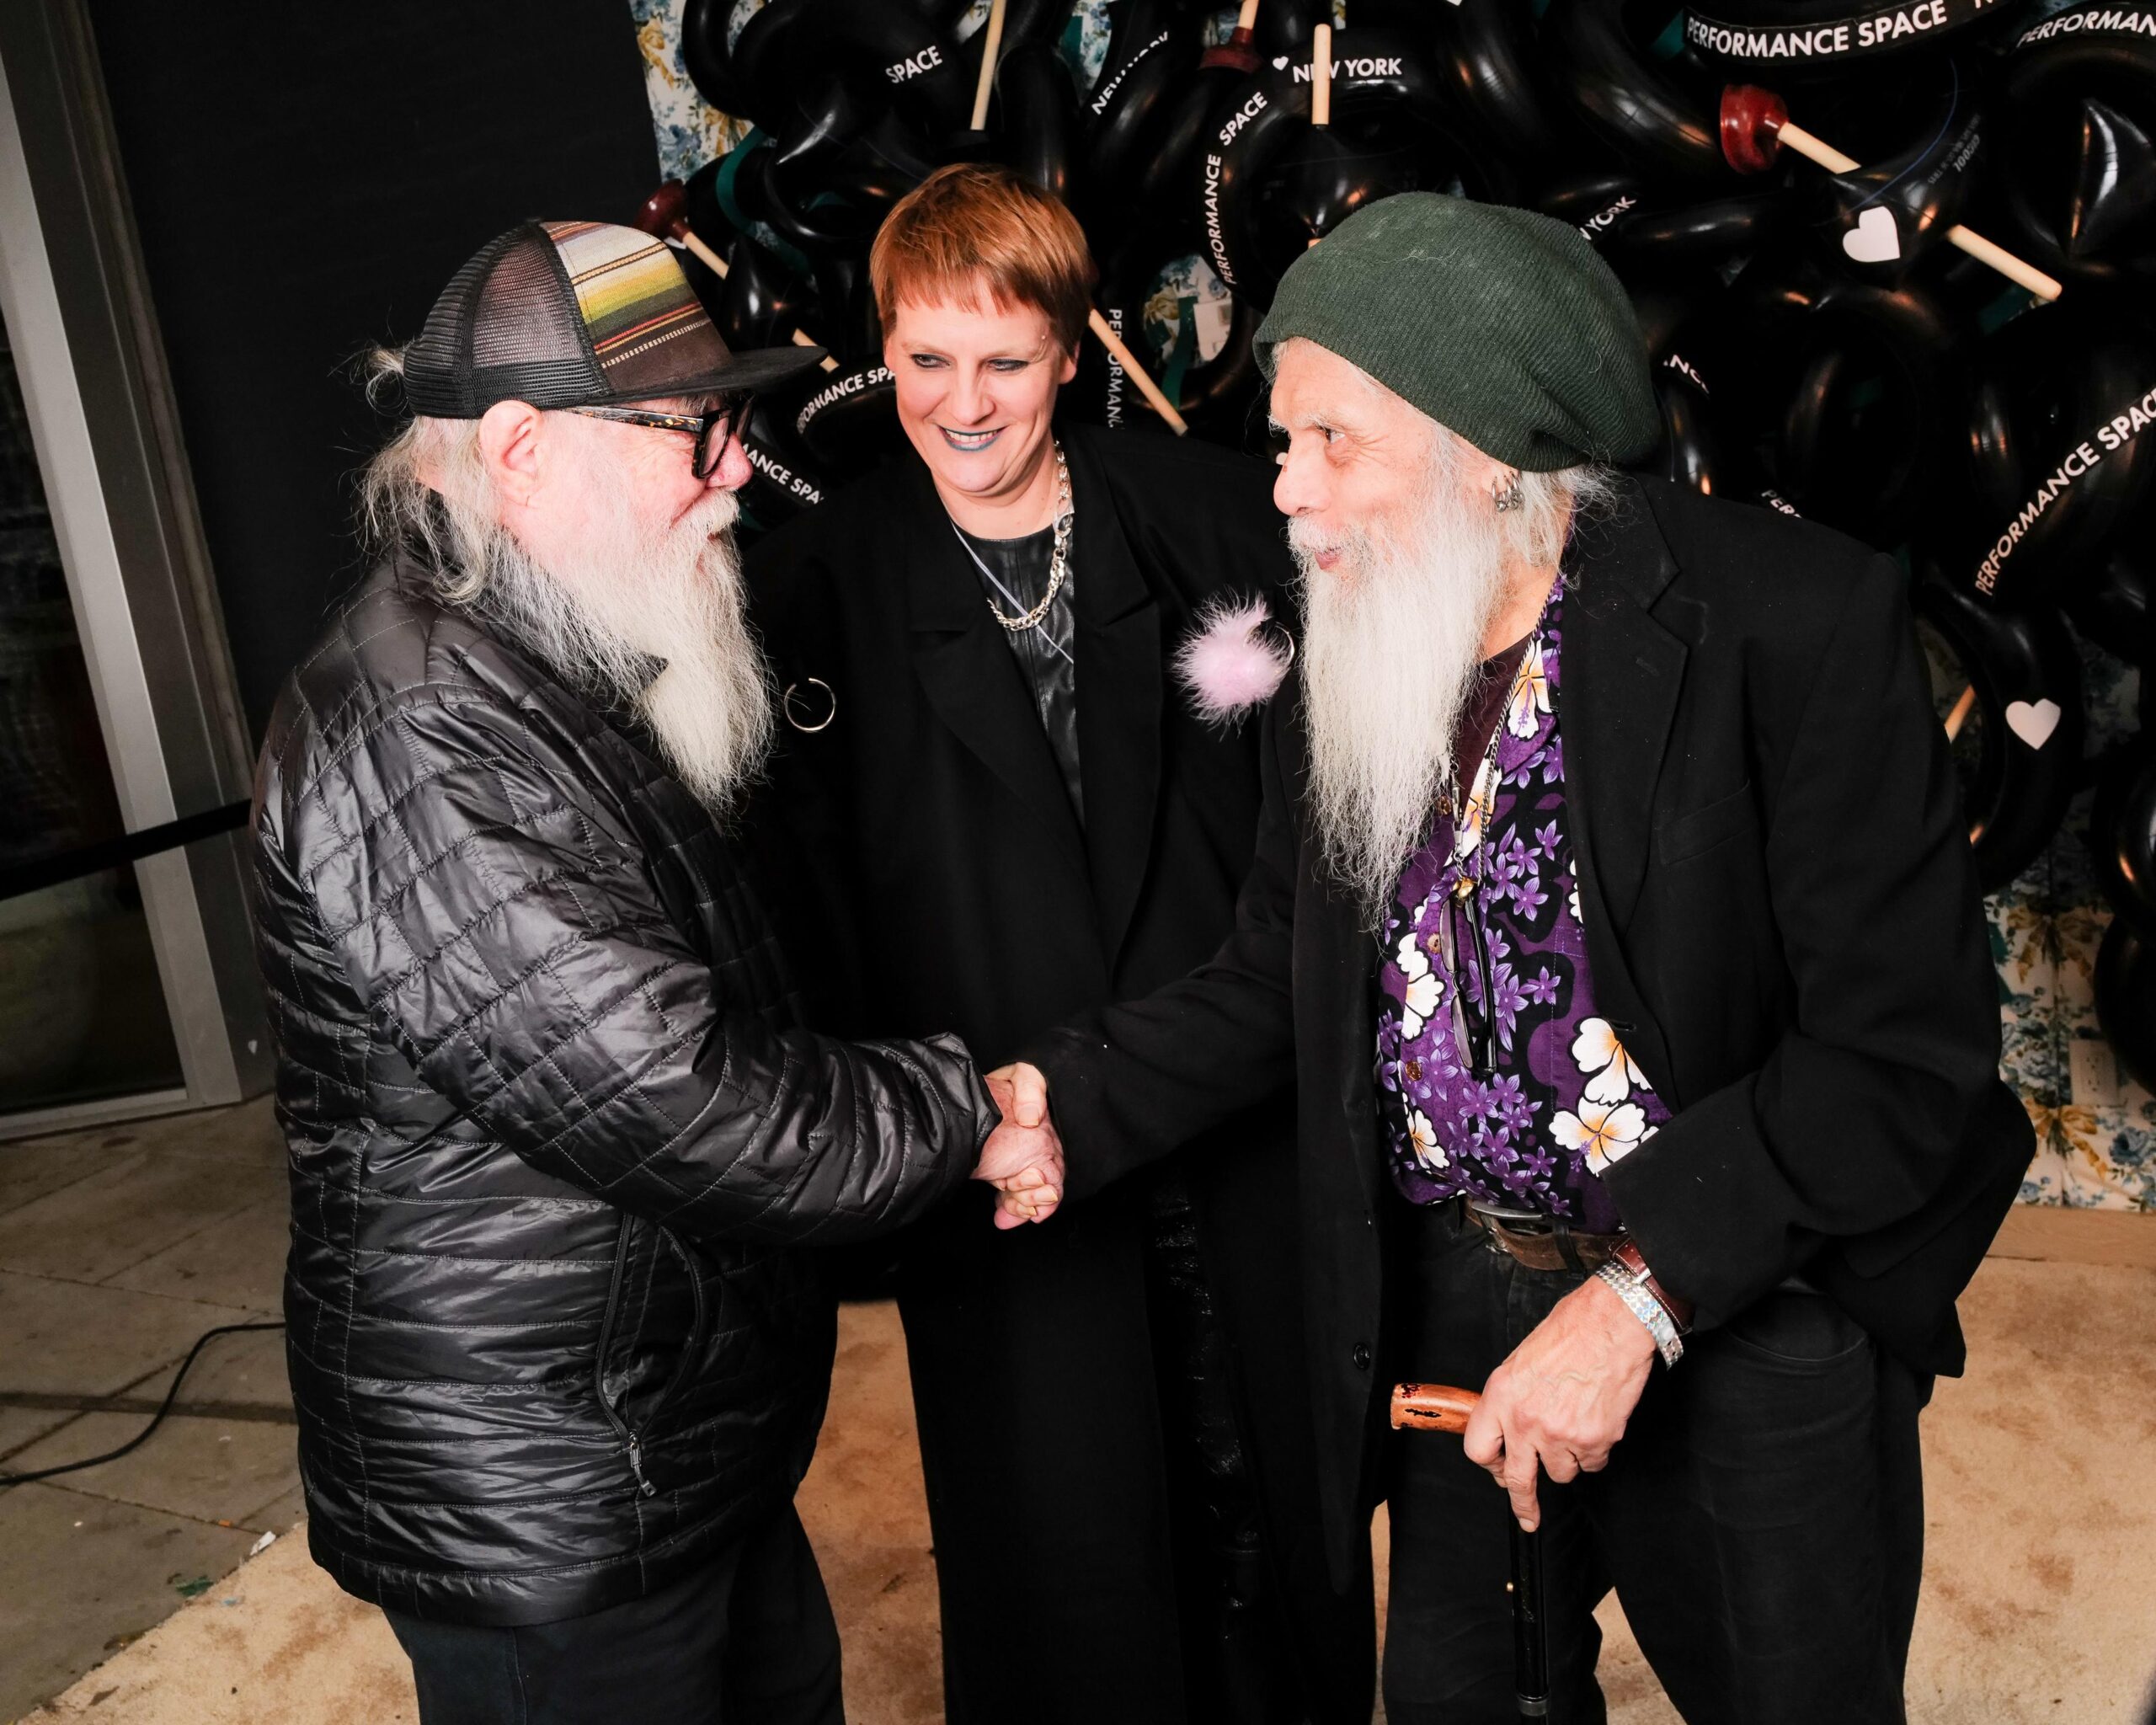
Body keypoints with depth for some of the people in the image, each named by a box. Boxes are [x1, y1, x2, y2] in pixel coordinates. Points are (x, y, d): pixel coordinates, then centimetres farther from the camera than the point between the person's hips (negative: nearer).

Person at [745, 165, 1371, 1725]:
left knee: (1285, 1487, 20)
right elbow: (805, 898, -4)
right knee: (1062, 1553, 11)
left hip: (1243, 1117, 2)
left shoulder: (1206, 511, 0)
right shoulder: (820, 585, -3)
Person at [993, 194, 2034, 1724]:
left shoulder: (1793, 620, -19)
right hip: (1453, 1306, 5)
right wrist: (1067, 1107, -8)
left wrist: (1636, 1294, -23)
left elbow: (1907, 1051, -19)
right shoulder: (1349, 660, -2)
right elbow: (1277, 981, 6)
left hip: (1743, 1313, -4)